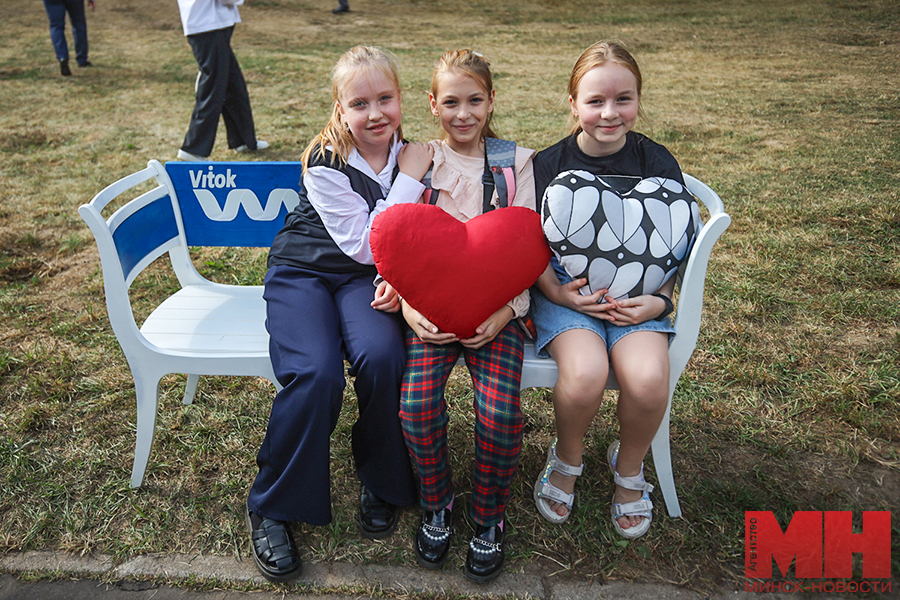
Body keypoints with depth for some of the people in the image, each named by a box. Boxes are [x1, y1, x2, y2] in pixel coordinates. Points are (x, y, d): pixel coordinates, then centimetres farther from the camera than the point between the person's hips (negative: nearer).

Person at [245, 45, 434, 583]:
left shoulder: (412, 156, 0)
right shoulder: (325, 164, -14)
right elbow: (365, 245, -19)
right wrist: (408, 180, -19)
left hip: (367, 278, 3)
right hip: (303, 271, -2)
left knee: (382, 357, -30)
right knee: (316, 374, -29)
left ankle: (382, 482, -3)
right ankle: (272, 508, -5)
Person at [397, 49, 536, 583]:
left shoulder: (516, 162, 9)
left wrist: (507, 308, -13)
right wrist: (408, 305, -13)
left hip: (496, 305, 0)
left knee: (500, 412, -24)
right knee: (417, 404, -23)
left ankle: (489, 518, 6)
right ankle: (437, 505, 8)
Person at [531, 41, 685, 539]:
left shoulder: (657, 164, 4)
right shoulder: (548, 165, 0)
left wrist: (659, 301, -9)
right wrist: (557, 292, -15)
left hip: (637, 295, 2)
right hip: (565, 293, -1)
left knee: (648, 379, -28)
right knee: (584, 373, -31)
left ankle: (629, 467, 8)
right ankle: (567, 458, 4)